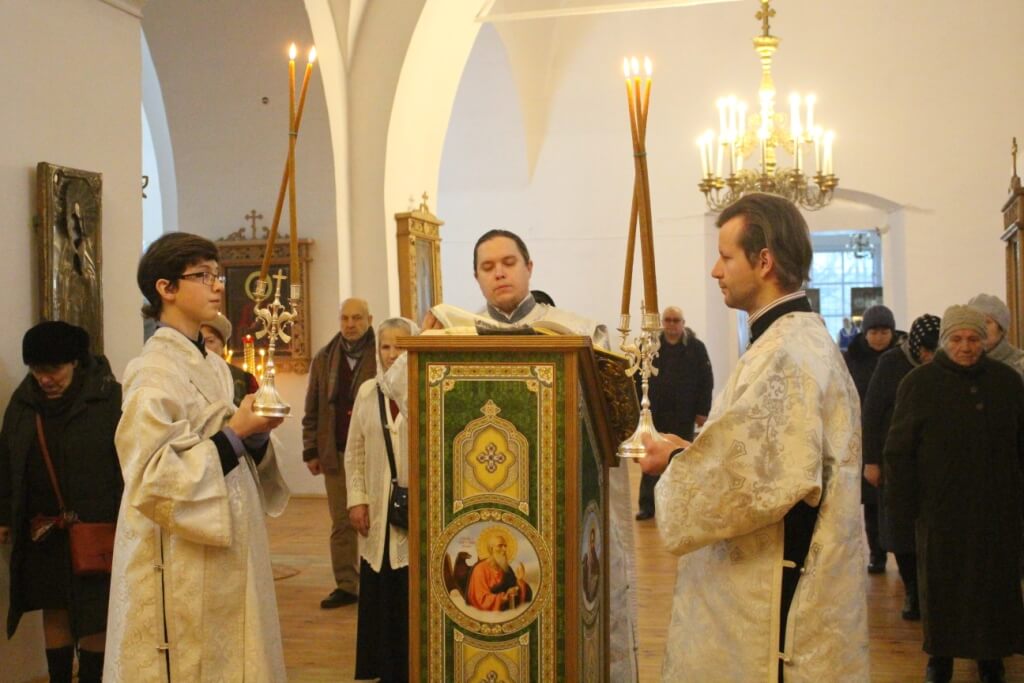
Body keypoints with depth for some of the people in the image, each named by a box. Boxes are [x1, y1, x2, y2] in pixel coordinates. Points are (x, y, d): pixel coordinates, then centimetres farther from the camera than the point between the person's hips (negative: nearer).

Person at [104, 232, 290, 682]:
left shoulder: (213, 365, 10)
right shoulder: (153, 372, -14)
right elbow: (152, 479, -19)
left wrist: (255, 436, -3)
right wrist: (233, 435, -19)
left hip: (224, 552, 8)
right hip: (180, 565, -8)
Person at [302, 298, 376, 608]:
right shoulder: (324, 359, 10)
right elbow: (312, 410, 12)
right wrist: (311, 450, 8)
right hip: (336, 454, 4)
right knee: (341, 523, 8)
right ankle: (346, 585, 15)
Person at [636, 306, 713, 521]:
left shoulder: (696, 347, 0)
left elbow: (706, 381, -1)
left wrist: (702, 411, -6)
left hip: (683, 415, -1)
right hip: (654, 413, 1)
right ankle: (647, 506, 9)